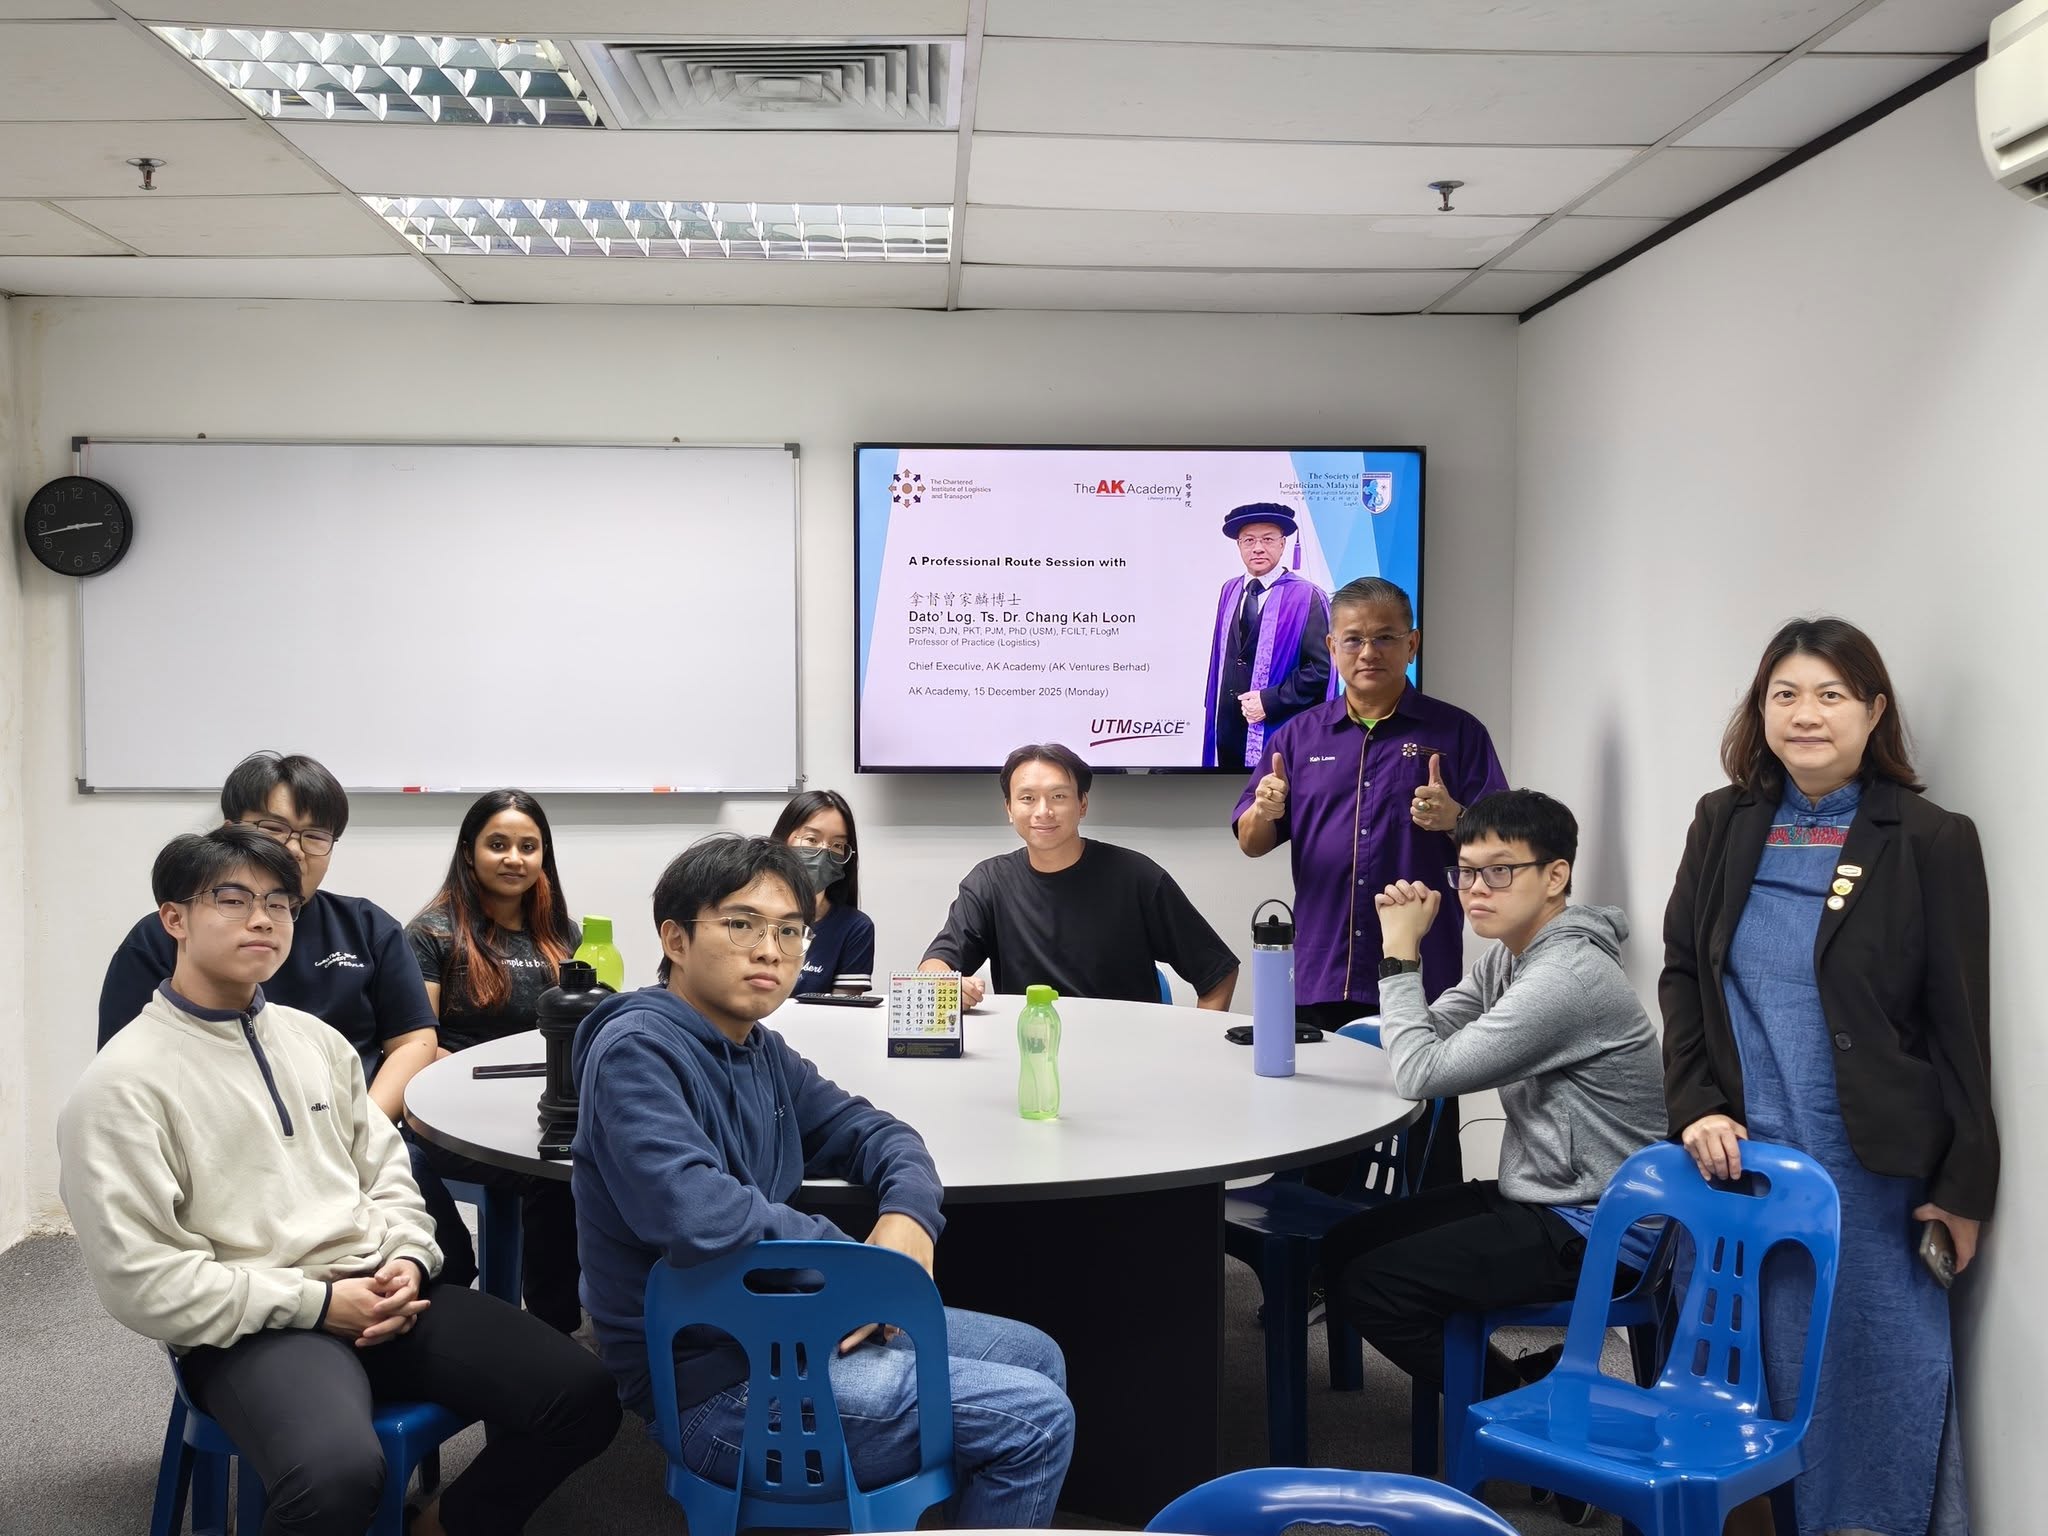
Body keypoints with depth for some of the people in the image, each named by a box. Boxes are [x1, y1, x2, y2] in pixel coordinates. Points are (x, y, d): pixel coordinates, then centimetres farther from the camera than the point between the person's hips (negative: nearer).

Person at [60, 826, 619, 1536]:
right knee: (338, 1476, -39)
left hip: (380, 1292, 6)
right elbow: (141, 1278, -12)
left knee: (582, 1397, -9)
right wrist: (316, 1302, -15)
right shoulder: (124, 1082, -6)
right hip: (253, 1327, -6)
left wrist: (408, 1261, -4)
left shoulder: (316, 1039, 15)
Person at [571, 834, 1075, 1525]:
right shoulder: (637, 1050, -20)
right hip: (715, 1385, -9)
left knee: (1035, 1357, 17)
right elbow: (701, 1217, -33)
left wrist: (909, 1219, -10)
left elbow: (872, 1131, 14)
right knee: (1036, 1418, -10)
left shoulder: (760, 1049, 8)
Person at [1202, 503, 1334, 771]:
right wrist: (1215, 711, 14)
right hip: (1228, 730, 5)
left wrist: (1271, 701, -17)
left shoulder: (1307, 597, -9)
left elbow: (1321, 667, -14)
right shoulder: (1230, 591, 8)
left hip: (1279, 735, -5)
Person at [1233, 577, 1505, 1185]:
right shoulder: (1299, 735, 12)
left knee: (1429, 1146, 0)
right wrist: (1265, 811, -12)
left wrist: (1454, 819, -19)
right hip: (1321, 977, 3)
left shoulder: (1456, 732, 5)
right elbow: (1251, 842, 11)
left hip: (1422, 976, -2)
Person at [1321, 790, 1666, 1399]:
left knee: (1370, 1287, -15)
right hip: (1536, 1195, 10)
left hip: (1597, 1229, -10)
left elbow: (1422, 1074, -25)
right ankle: (1520, 1386, 17)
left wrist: (1402, 954, -15)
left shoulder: (1565, 980, -25)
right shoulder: (1510, 955, 6)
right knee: (1345, 1244, 8)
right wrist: (1403, 943, -7)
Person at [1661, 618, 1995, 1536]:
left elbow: (1960, 1026, -4)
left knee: (1884, 1375, 3)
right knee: (1771, 1366, 10)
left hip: (1871, 1170, -3)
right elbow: (1681, 976, 9)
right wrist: (1698, 1106, -3)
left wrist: (1963, 1186, -4)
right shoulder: (1723, 825, 5)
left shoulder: (1929, 842, -5)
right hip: (1741, 1153, 3)